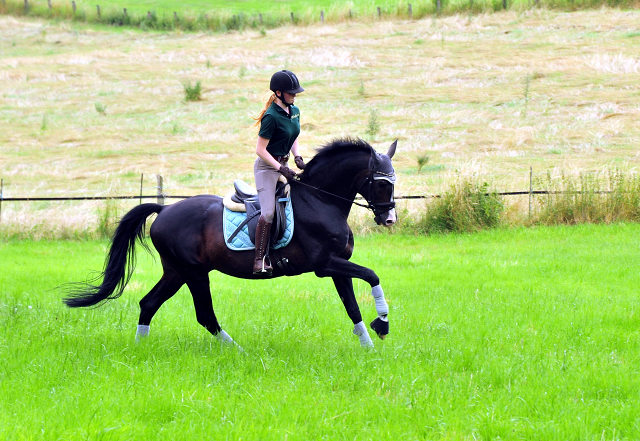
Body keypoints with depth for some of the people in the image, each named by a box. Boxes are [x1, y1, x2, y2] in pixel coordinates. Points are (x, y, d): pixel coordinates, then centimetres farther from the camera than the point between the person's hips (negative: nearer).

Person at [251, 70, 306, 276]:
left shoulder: (295, 112, 6)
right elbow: (260, 149, -18)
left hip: (283, 164, 9)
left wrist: (298, 158, 1)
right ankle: (260, 259, -17)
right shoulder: (271, 117, -19)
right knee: (268, 212, -17)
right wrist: (281, 169, -23)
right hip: (267, 167, -9)